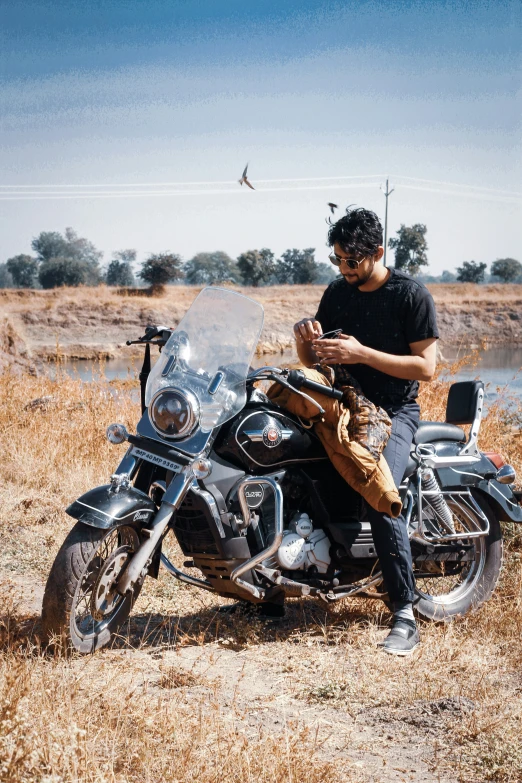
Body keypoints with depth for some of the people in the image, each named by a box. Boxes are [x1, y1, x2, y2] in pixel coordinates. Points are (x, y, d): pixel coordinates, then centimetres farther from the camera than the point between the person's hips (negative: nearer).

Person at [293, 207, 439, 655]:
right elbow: (312, 361, 14)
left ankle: (405, 614, -27)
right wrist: (303, 336, -9)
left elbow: (426, 366, -13)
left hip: (394, 412, -6)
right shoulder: (337, 293, 10)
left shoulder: (412, 295, -7)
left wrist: (362, 353, -22)